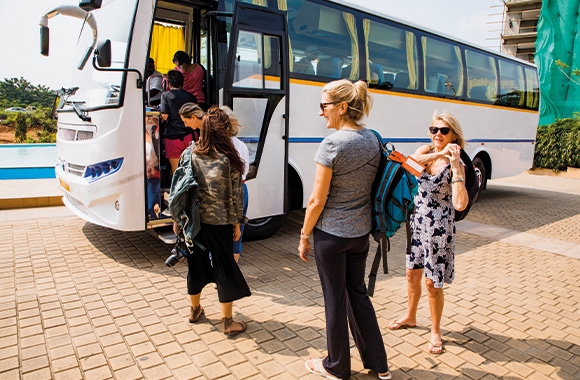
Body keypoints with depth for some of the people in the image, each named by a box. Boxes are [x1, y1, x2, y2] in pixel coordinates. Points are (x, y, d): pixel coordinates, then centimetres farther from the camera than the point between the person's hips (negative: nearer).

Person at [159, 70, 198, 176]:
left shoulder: (166, 95, -1)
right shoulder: (190, 96, 8)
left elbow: (164, 116, -9)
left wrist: (160, 109, 12)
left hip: (172, 137, -2)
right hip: (189, 136, 2)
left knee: (176, 170, 5)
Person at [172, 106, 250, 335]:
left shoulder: (190, 154, -3)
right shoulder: (229, 159, -12)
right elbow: (235, 195, -8)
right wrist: (236, 223, 3)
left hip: (193, 220, 4)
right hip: (219, 222, -4)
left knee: (196, 264, 20)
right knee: (225, 269, 9)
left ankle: (195, 310, 40)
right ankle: (227, 322, 19)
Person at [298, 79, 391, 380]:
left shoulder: (332, 144, -19)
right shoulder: (373, 140, 3)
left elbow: (317, 201, -17)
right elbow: (371, 187, 11)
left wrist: (304, 236, -5)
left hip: (331, 233, -7)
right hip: (361, 231, 7)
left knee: (335, 299, 10)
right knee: (358, 293, 21)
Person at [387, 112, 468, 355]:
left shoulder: (456, 165, -14)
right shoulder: (426, 151, 1)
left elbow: (460, 205, -28)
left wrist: (455, 166, -31)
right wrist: (438, 154, -32)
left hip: (440, 227, -5)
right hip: (417, 221, 5)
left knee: (432, 283, 2)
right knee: (412, 273, 18)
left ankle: (435, 331, 25)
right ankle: (410, 317, 41)